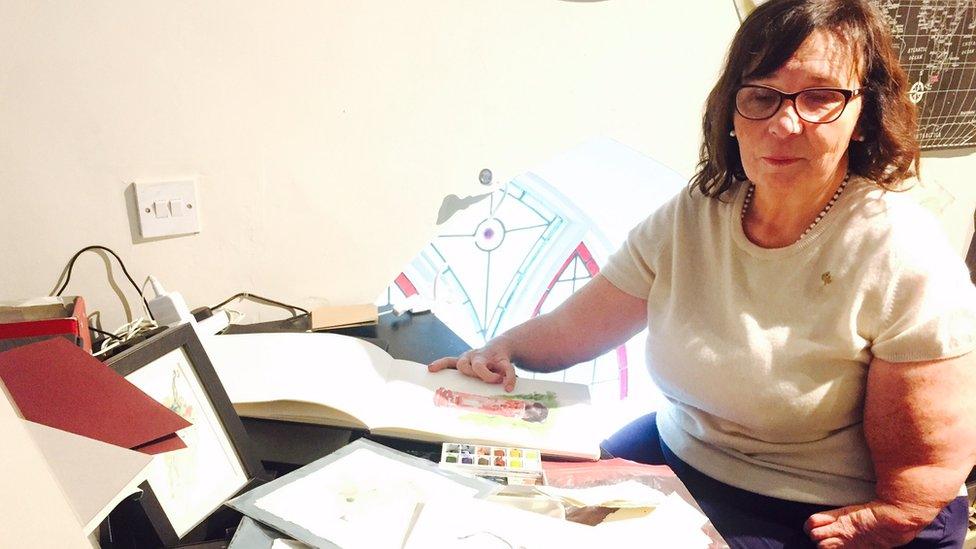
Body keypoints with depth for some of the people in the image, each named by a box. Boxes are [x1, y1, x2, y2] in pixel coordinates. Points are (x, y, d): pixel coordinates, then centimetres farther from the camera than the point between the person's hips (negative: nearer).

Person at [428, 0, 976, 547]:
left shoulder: (906, 258, -19)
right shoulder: (690, 217, -5)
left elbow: (928, 471, -15)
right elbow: (573, 328, -2)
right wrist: (501, 349, -20)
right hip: (675, 454, 5)